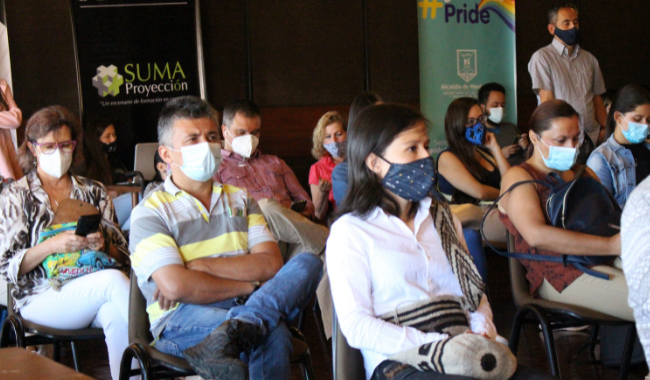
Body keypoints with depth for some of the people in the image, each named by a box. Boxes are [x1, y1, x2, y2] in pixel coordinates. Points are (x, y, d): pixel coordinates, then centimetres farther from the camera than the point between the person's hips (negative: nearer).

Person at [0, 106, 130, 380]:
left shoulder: (94, 191, 18)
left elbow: (122, 256, 13)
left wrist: (103, 245, -10)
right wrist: (52, 246, -16)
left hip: (94, 290, 3)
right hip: (41, 300, -2)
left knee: (115, 313, -36)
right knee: (113, 279, -32)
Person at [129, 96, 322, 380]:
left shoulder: (240, 198, 21)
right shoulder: (150, 212, 4)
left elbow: (271, 264, 4)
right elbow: (176, 286, -12)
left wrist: (202, 266, -8)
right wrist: (248, 286, -5)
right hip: (182, 321, -7)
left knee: (307, 262, -25)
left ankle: (230, 334, -39)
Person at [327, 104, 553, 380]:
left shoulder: (442, 218, 25)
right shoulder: (350, 231, 4)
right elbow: (356, 326, -6)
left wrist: (481, 331, 0)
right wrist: (436, 346, -16)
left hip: (461, 352, 6)